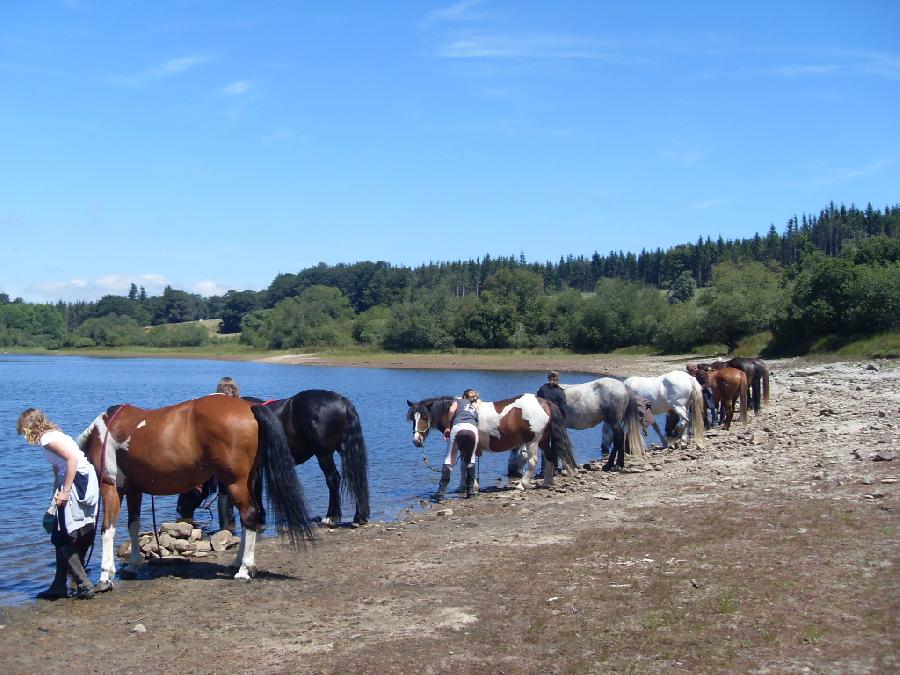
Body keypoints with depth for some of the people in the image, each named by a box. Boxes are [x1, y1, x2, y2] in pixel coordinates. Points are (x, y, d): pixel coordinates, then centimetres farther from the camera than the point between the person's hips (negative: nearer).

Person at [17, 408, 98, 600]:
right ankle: (59, 586, 22)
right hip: (87, 485, 9)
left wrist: (65, 491, -21)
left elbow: (72, 458, -21)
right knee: (63, 537, 16)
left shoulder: (47, 438, -8)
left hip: (77, 482, -9)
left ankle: (84, 584, -1)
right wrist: (55, 503, 30)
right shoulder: (54, 435, 21)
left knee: (63, 538, -2)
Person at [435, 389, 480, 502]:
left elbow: (452, 411, 6)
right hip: (473, 430, 3)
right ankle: (470, 489, 18)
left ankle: (441, 492, -7)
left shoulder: (458, 401, 28)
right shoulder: (475, 408, 37)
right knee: (471, 458, 24)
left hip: (458, 428, -2)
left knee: (449, 459, 1)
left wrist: (448, 427, 11)